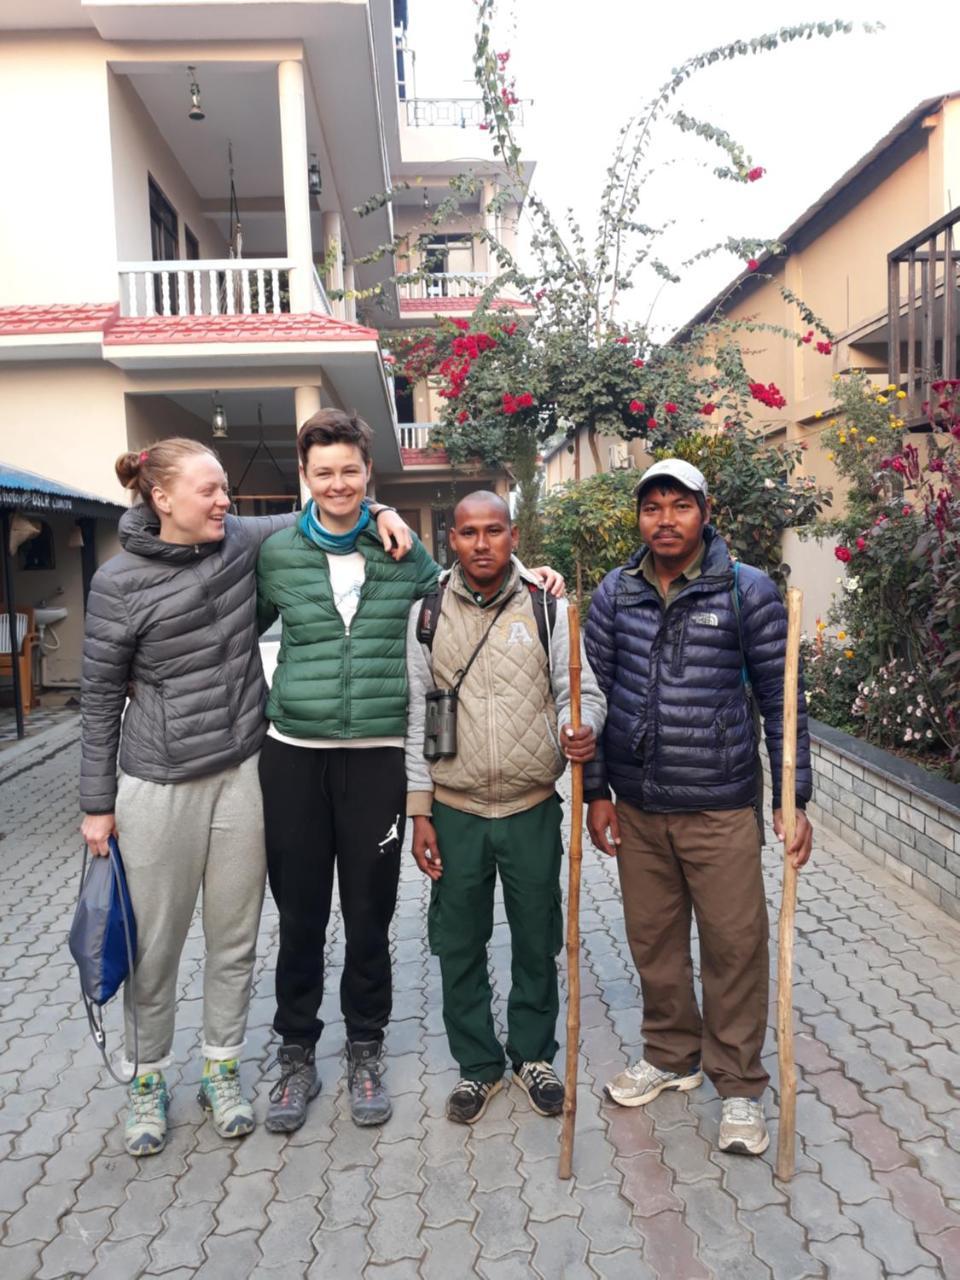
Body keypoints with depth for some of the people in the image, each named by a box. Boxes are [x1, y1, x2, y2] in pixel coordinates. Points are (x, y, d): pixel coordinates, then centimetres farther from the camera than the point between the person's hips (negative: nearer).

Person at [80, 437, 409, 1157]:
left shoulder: (241, 541, -1)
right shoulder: (119, 582, -9)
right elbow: (102, 698, -2)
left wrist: (380, 511, -5)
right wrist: (98, 803, 0)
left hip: (242, 773, 3)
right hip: (158, 785, -2)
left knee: (235, 939, 14)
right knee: (155, 946, 10)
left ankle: (222, 1070, 35)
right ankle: (148, 1081, 34)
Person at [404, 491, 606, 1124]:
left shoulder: (548, 608, -3)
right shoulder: (426, 615, -1)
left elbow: (581, 689, -1)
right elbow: (414, 716, 1)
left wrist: (583, 730, -25)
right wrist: (419, 812, -1)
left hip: (533, 808, 0)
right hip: (454, 810, 1)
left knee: (538, 940, 14)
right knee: (460, 945, 12)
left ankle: (534, 1054, 37)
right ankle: (478, 1063, 34)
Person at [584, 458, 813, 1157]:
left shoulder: (750, 590, -5)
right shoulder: (614, 593, 3)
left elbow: (780, 699, -3)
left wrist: (796, 800, -5)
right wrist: (596, 791, 4)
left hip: (722, 807, -3)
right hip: (636, 806, 3)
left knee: (735, 944, 6)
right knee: (653, 941, 16)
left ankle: (739, 1084, 27)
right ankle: (671, 1055, 39)